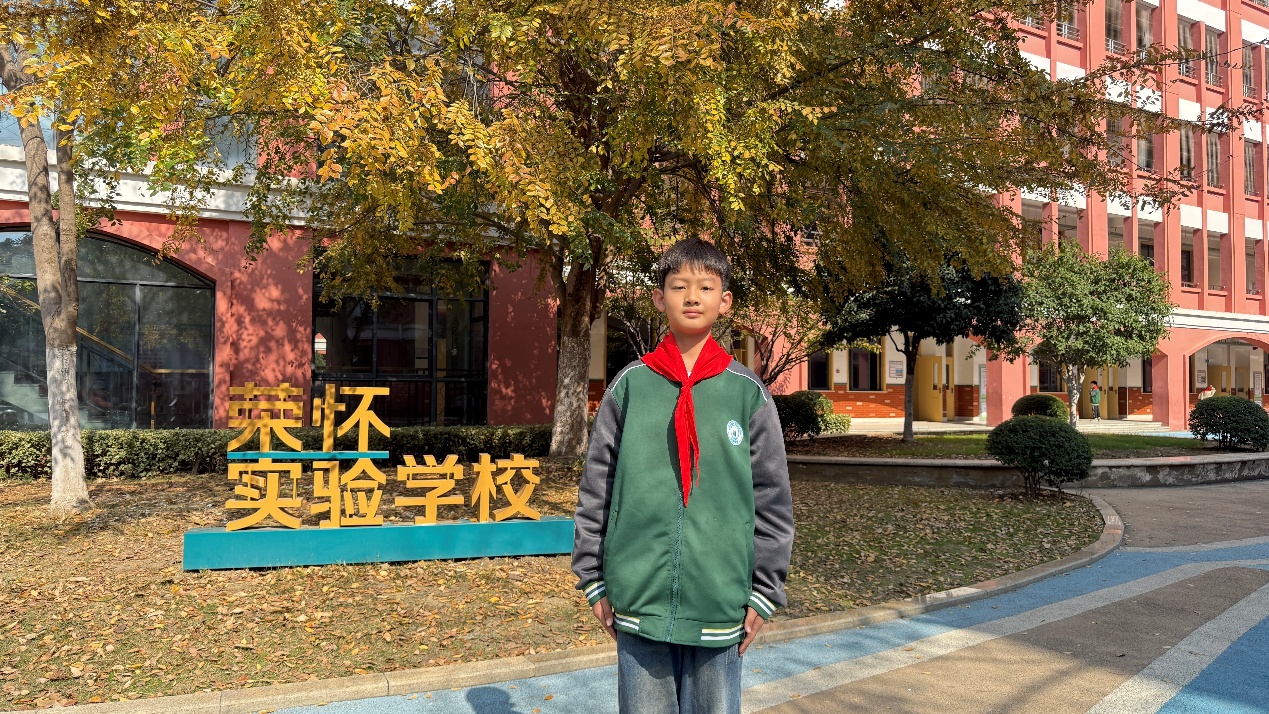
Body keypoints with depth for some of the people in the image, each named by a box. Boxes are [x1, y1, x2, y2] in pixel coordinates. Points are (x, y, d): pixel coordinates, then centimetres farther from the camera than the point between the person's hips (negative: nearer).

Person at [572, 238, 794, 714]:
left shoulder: (748, 393, 1)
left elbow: (772, 500, 3)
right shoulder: (630, 386, 1)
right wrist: (594, 581, 4)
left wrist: (763, 594, 2)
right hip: (638, 601, 0)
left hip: (720, 604, 0)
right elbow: (595, 492, 5)